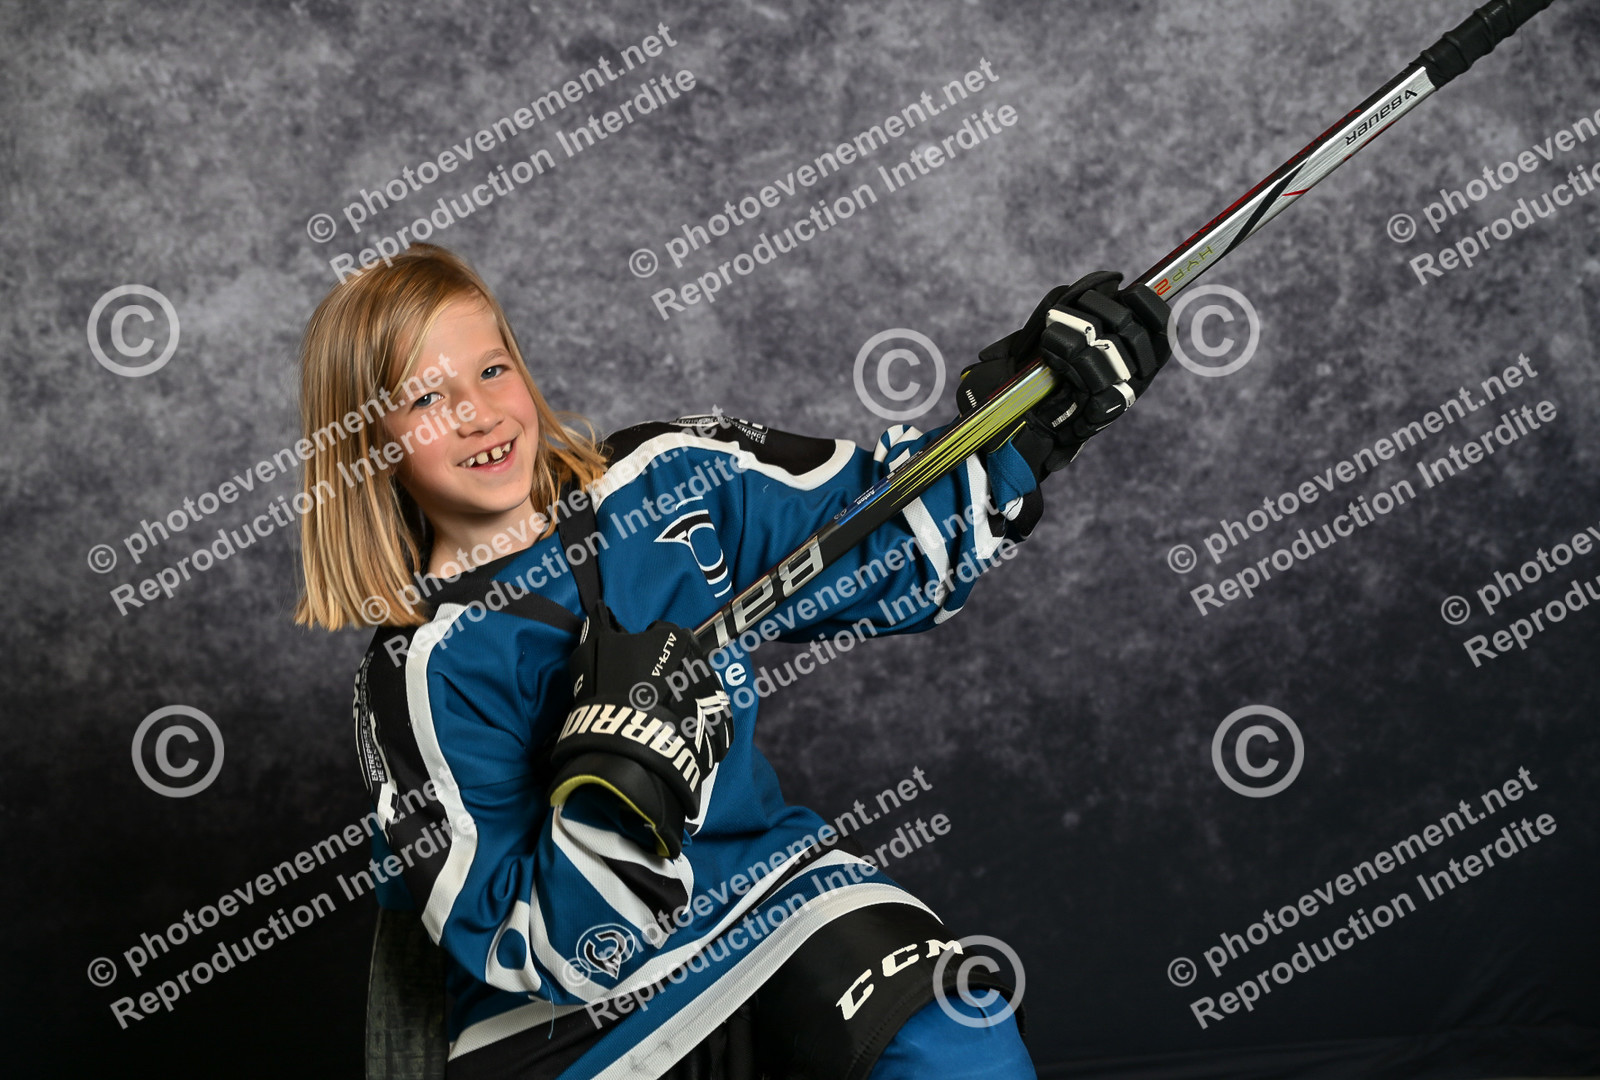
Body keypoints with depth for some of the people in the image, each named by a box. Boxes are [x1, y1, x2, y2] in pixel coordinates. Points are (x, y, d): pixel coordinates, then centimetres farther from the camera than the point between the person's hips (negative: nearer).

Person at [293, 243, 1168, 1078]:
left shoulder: (666, 480, -2)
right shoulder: (423, 672, -13)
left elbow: (890, 542, 7)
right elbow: (540, 956, -15)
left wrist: (1036, 417, -5)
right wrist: (620, 792, -31)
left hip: (766, 879, 1)